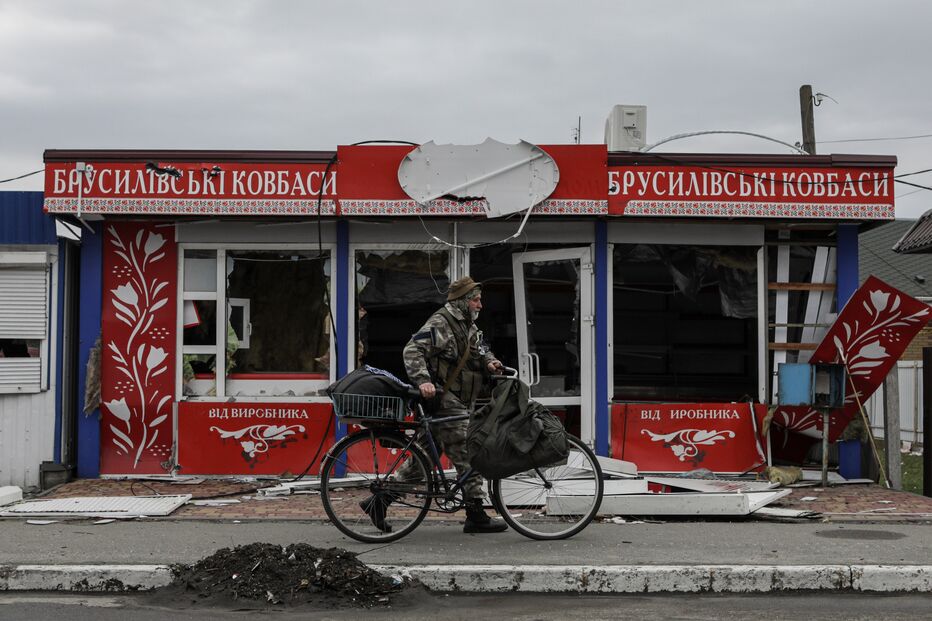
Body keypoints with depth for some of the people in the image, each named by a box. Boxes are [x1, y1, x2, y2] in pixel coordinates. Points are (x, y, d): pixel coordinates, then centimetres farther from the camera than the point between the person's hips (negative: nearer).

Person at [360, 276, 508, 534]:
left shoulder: (468, 326, 20)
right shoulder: (440, 323, -11)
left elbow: (478, 349, 30)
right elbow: (413, 350, -20)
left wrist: (488, 361, 6)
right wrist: (423, 380, -34)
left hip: (458, 402, 10)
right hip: (444, 402, -10)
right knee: (467, 456, -7)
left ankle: (379, 501, 15)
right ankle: (476, 516, 0)